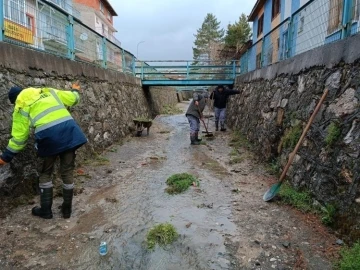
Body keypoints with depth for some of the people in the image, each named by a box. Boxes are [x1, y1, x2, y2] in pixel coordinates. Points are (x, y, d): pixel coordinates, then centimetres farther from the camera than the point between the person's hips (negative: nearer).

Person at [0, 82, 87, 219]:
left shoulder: (21, 107, 14)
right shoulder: (49, 91, 24)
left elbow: (19, 136, 11)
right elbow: (72, 98, 25)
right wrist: (75, 91, 49)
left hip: (48, 134, -3)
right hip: (68, 129, 4)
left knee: (45, 173, 18)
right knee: (67, 172, 12)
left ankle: (45, 209, 23)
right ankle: (67, 209, 22)